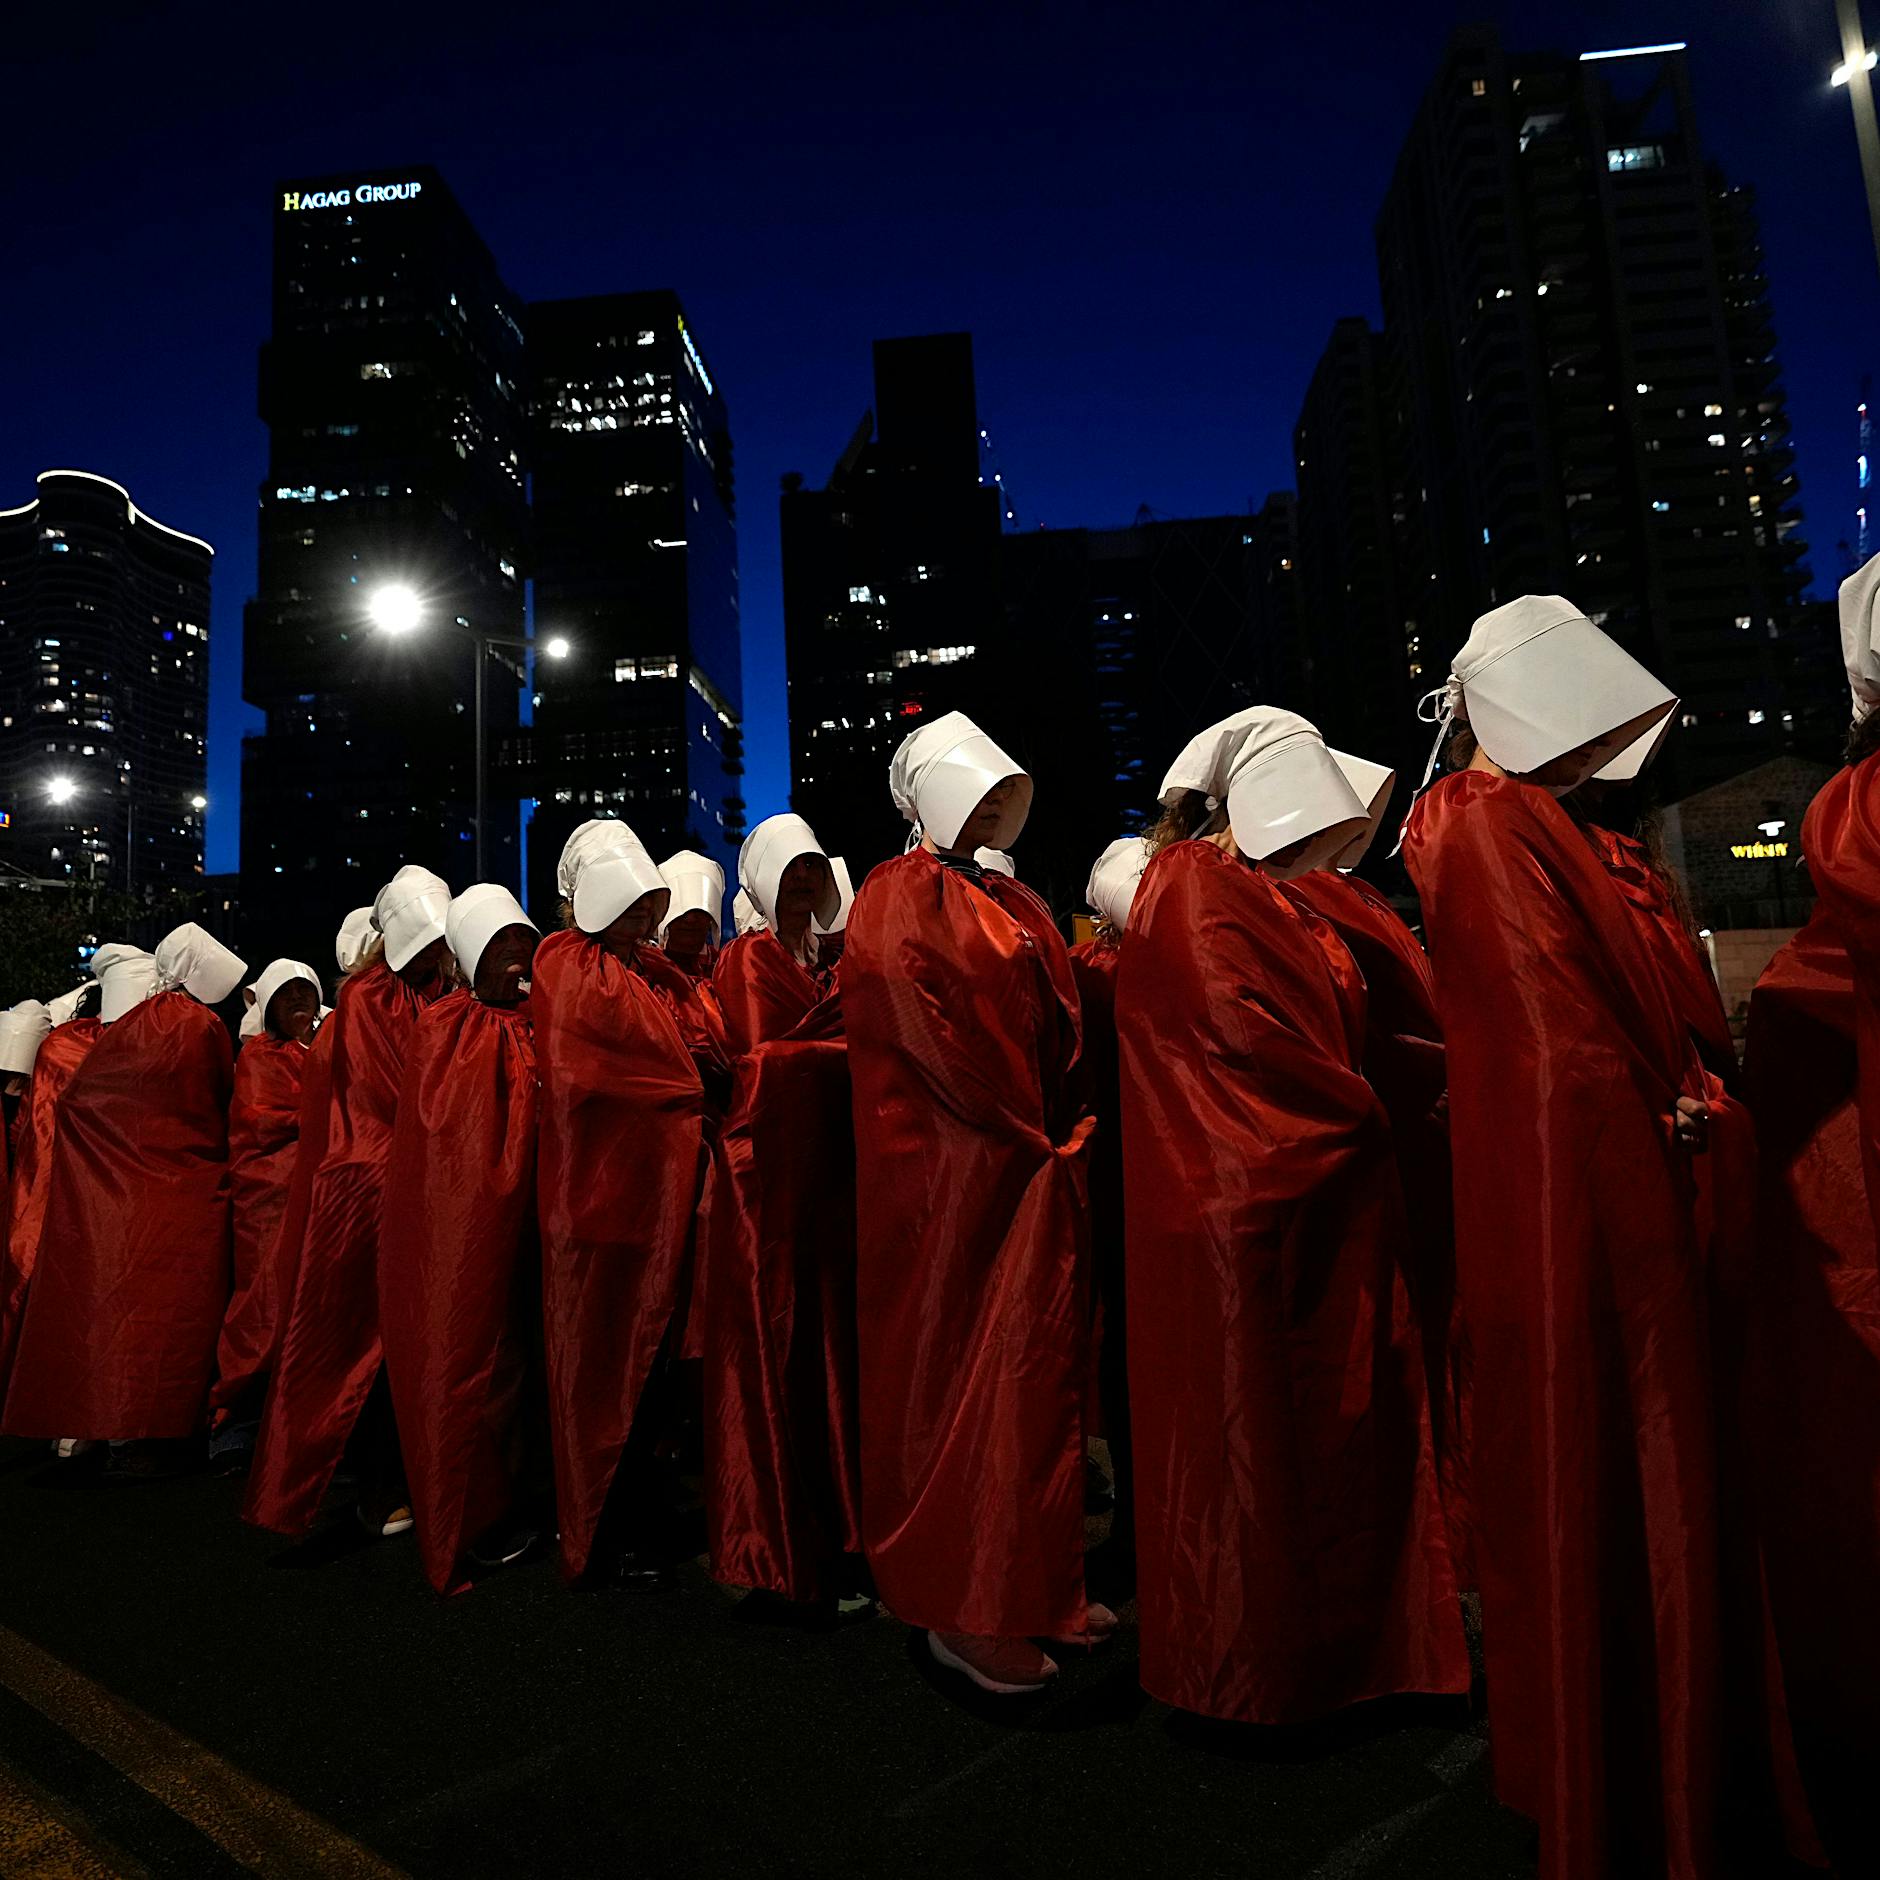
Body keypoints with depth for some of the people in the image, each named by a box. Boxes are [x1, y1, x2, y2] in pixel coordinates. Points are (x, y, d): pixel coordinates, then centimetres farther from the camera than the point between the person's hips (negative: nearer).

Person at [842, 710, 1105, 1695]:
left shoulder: (1013, 902, 18)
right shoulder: (900, 898, -8)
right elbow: (935, 1032, -17)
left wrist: (1065, 1134, 7)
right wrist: (1027, 1137, -13)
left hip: (1036, 1169, 8)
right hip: (951, 1179, -8)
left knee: (1038, 1373, 13)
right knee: (963, 1375, -1)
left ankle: (1037, 1584, 26)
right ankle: (963, 1608, 13)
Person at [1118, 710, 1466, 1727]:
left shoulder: (1279, 900, 20)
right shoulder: (1194, 884, -8)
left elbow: (1334, 1031, 17)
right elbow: (1240, 1032, -19)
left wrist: (1365, 1127, 2)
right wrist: (1359, 1124, -12)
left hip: (1326, 1202, 10)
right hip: (1244, 1202, -9)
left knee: (1337, 1419, 14)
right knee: (1253, 1425, 0)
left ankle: (1341, 1642, 29)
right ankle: (1250, 1669, 16)